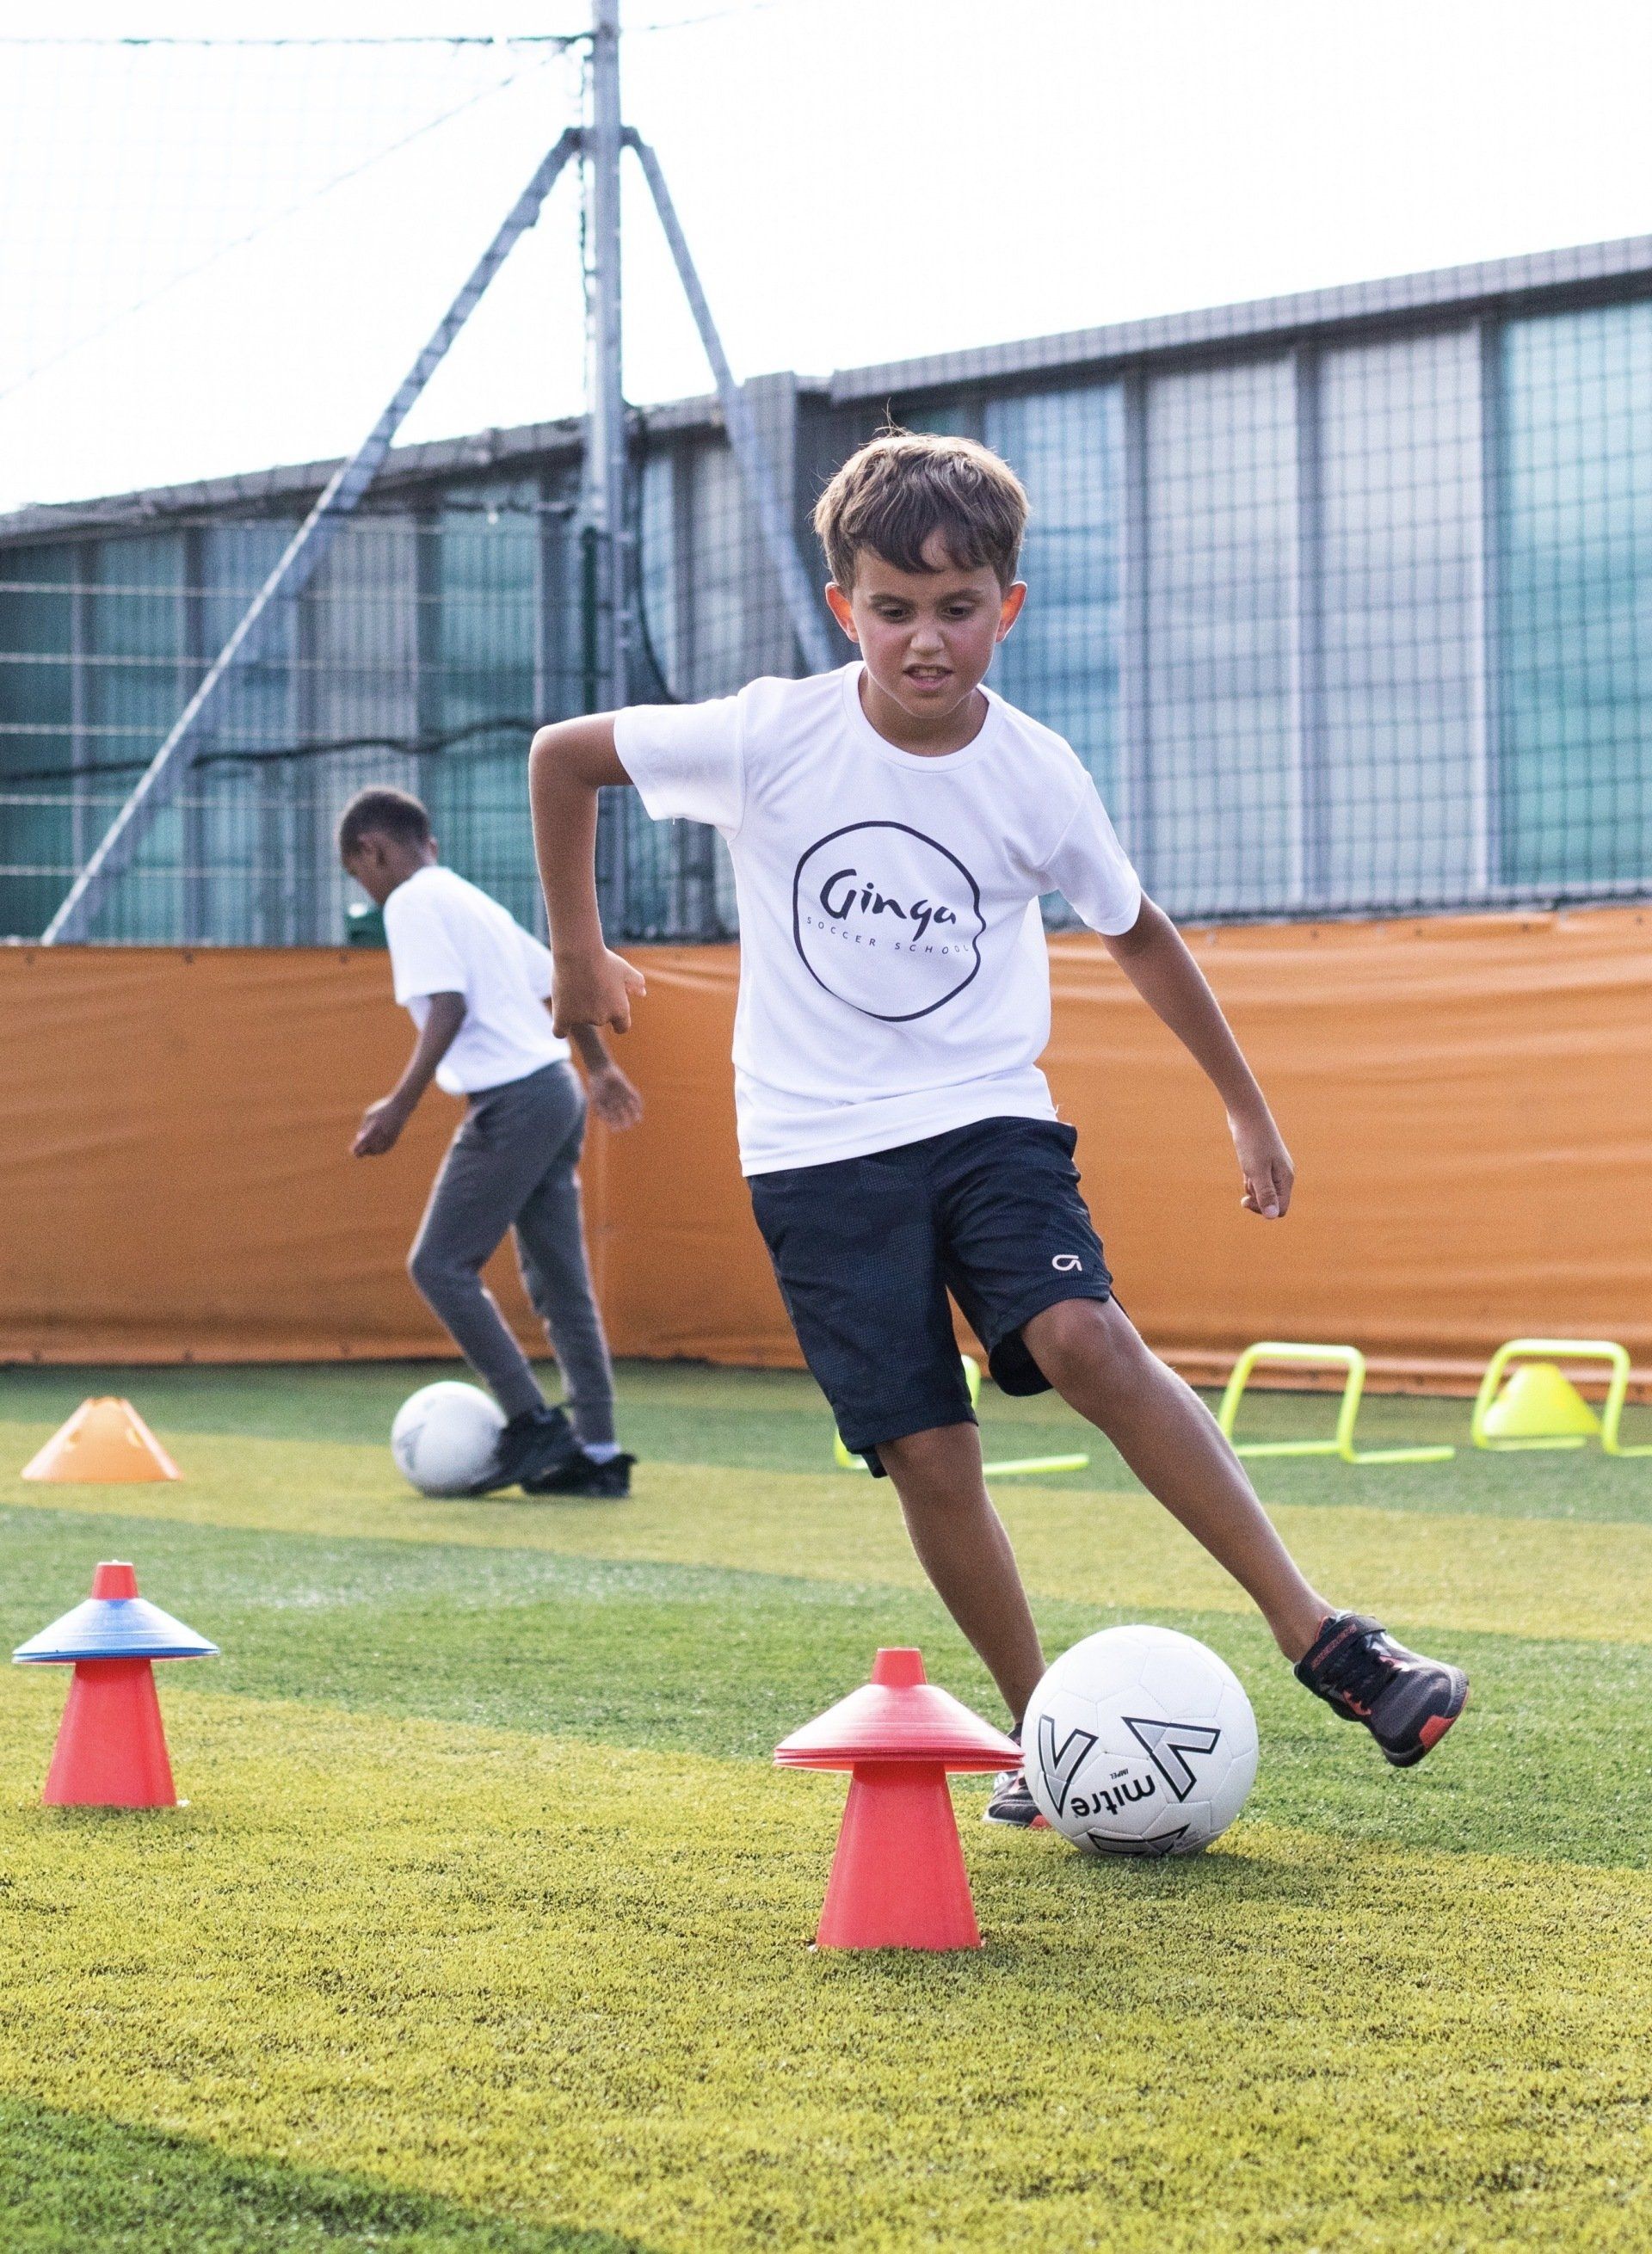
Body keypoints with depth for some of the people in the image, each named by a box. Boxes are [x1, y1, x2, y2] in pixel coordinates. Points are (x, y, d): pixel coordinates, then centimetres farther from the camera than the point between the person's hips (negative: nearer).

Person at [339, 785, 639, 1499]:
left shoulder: (412, 903, -6)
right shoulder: (472, 900, 22)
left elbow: (447, 1008, -17)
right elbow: (560, 981, 26)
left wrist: (400, 1106, -18)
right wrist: (599, 1066, 36)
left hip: (512, 1100, -9)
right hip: (557, 1089, 9)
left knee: (439, 1265, -4)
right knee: (559, 1281, 9)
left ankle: (533, 1422, -7)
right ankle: (597, 1453, 7)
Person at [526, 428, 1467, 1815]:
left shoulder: (1038, 778, -6)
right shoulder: (769, 740, -13)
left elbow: (1134, 932, 13)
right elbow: (563, 756, 2)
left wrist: (1247, 1106, 19)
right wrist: (579, 950, 9)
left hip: (989, 1115, 0)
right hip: (819, 1146, 0)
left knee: (1082, 1339, -24)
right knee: (928, 1455, -7)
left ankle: (1324, 1642, -25)